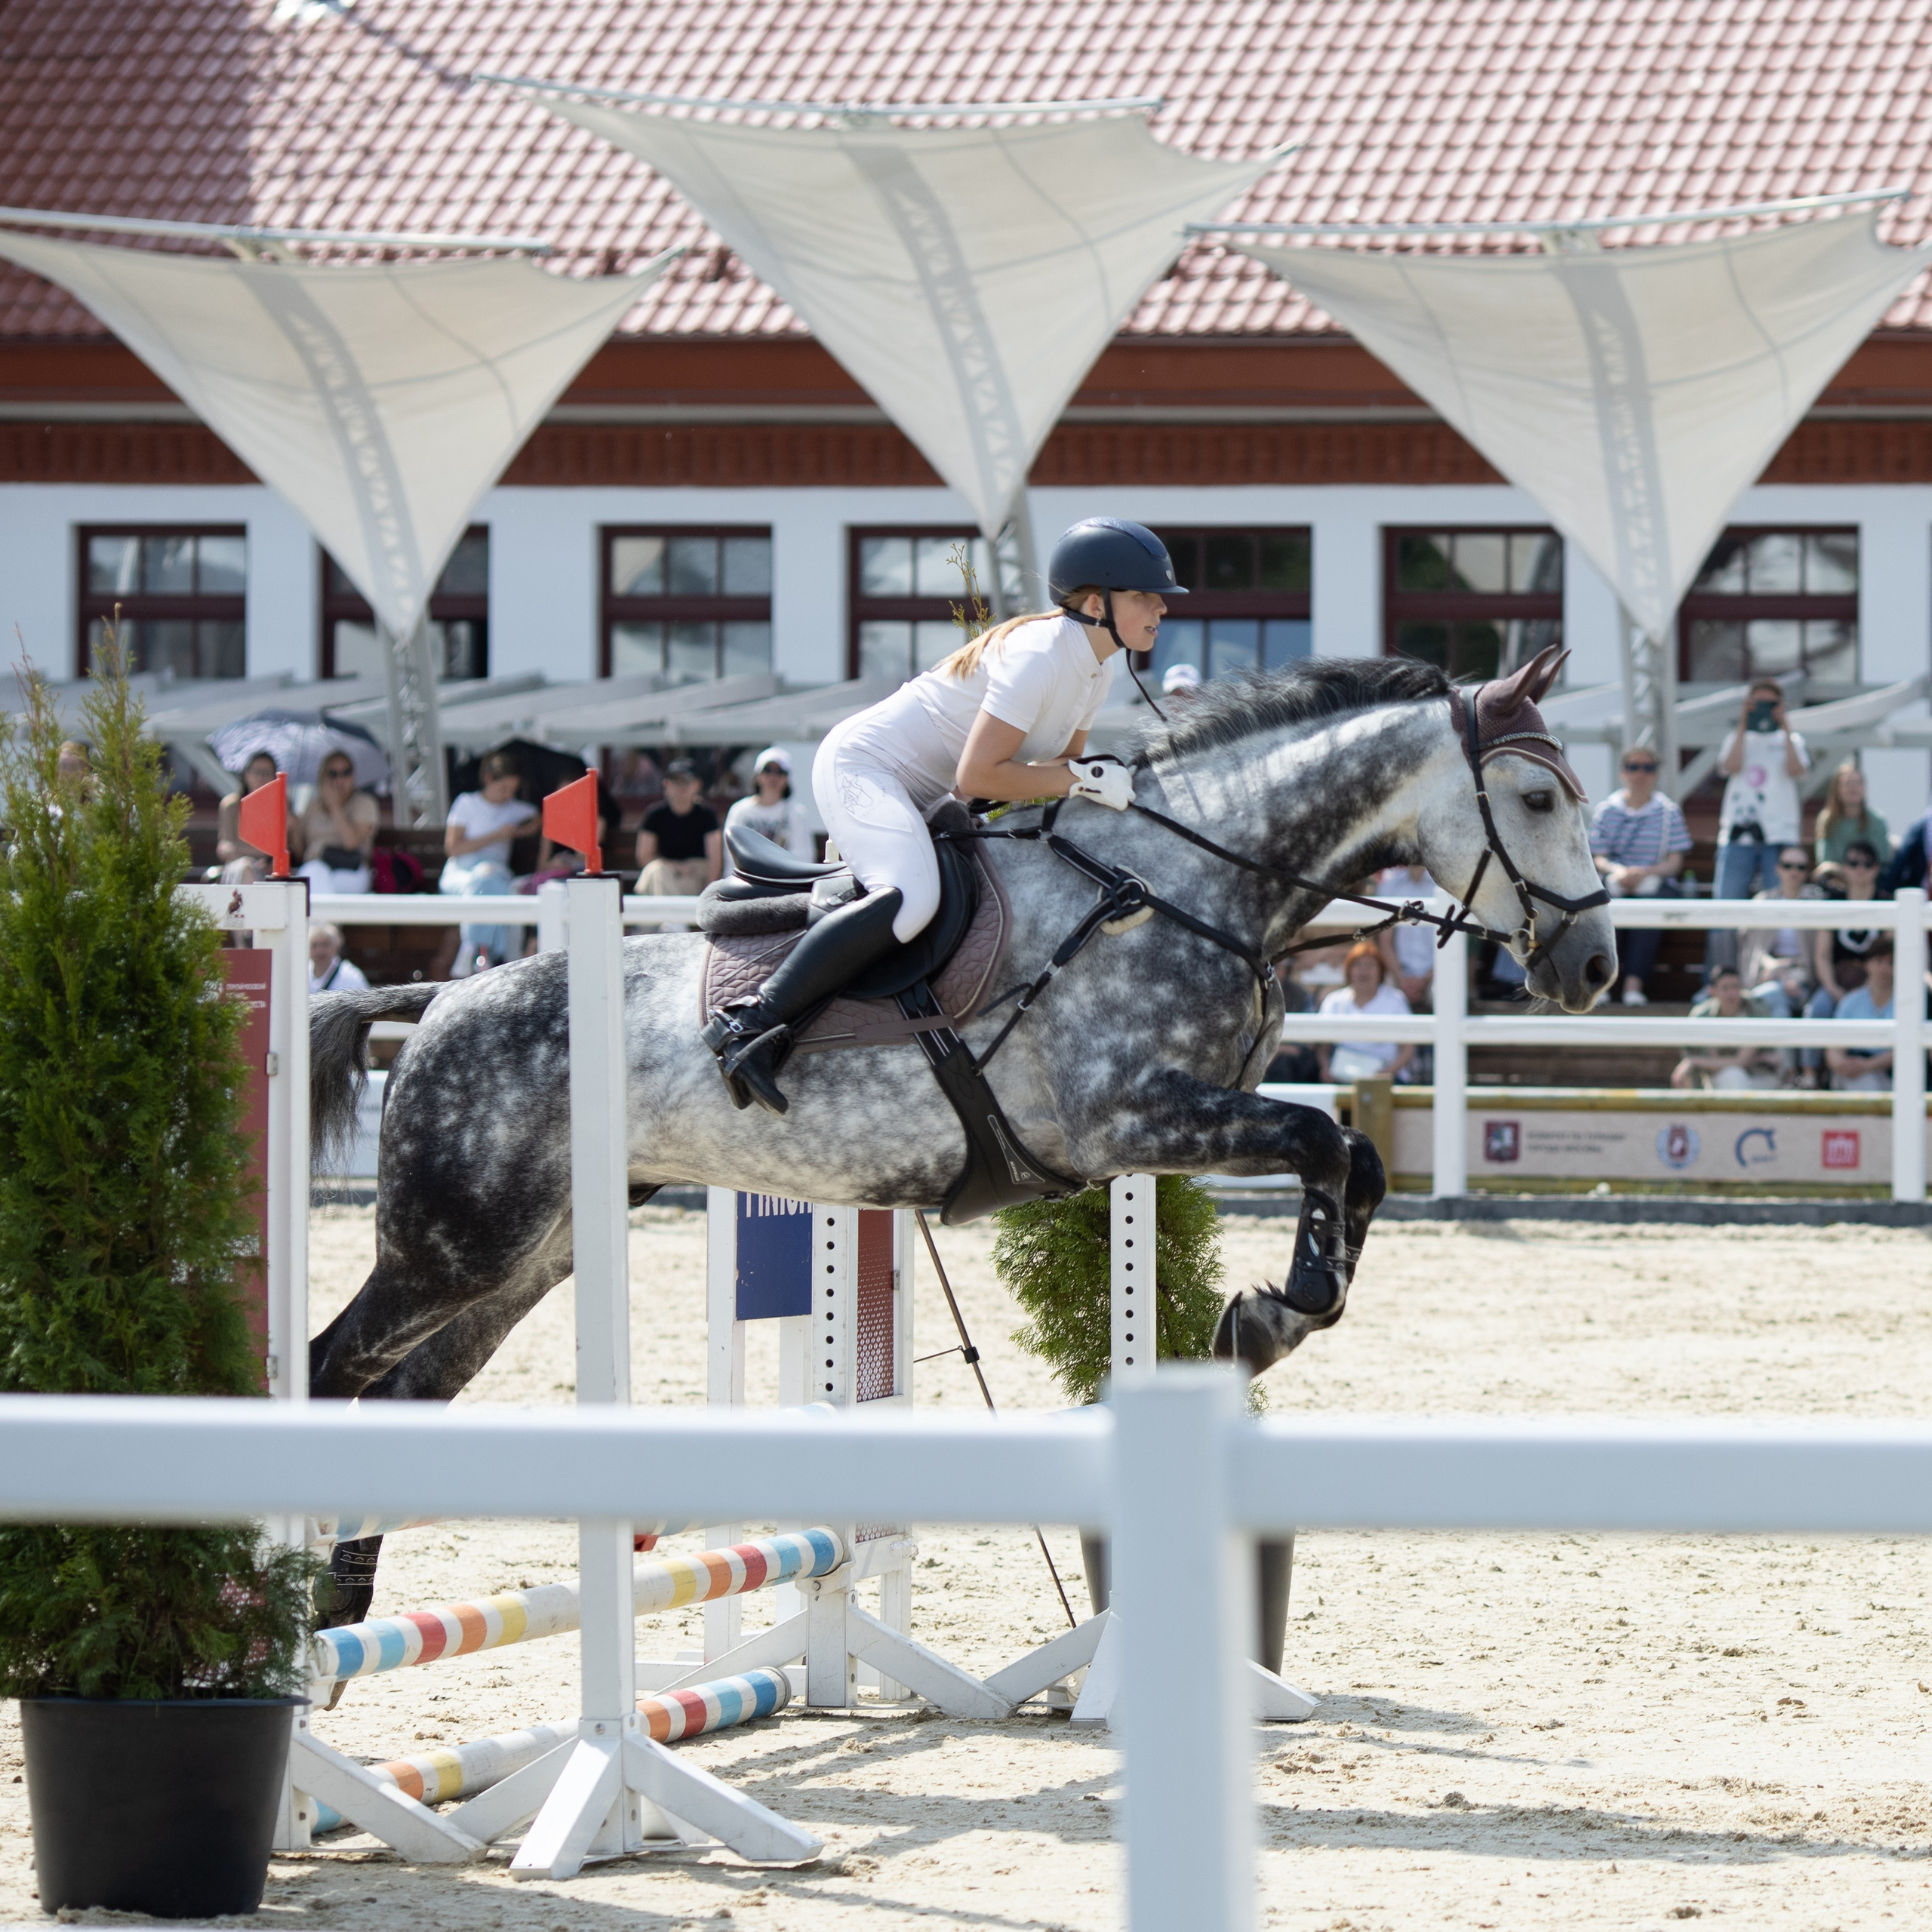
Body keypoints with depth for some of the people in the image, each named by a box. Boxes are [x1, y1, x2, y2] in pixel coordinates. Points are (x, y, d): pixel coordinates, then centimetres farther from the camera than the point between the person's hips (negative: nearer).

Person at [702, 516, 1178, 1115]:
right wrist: (1083, 780, -25)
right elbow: (977, 775, -28)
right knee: (910, 897, -33)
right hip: (862, 766, -11)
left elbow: (1060, 764, 14)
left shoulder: (1096, 670, 6)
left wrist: (1105, 781, -6)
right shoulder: (1039, 655, -24)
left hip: (920, 796, 11)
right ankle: (752, 1022, -33)